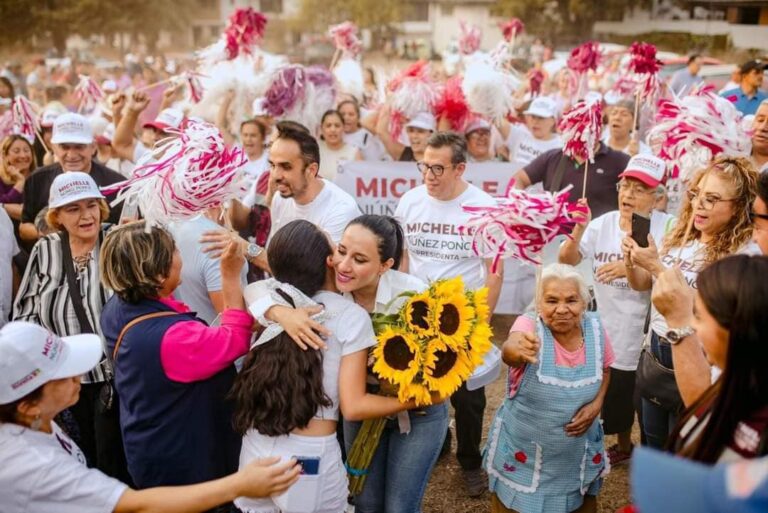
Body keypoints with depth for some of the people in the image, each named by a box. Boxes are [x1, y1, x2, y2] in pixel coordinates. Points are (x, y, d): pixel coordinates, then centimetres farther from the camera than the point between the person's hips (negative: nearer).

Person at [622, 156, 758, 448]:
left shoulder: (744, 254, -19)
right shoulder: (680, 237, 2)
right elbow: (641, 284, 11)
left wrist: (656, 266, -28)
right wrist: (630, 261, -10)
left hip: (693, 366, -6)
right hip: (654, 355, 6)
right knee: (651, 448, 21)